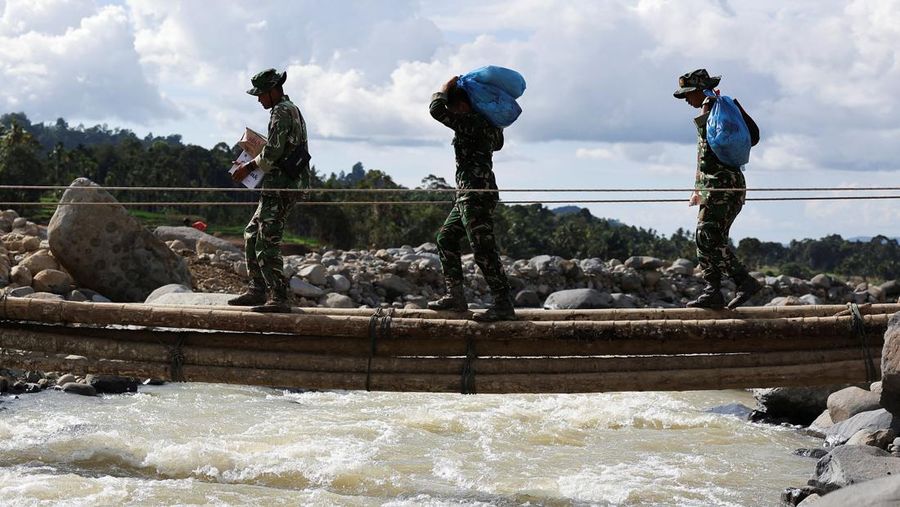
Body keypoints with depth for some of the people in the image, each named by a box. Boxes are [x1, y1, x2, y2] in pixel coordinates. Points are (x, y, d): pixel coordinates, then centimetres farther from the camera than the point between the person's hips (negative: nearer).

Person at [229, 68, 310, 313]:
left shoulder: (281, 112, -13)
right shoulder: (291, 109, 20)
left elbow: (272, 152, -19)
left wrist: (250, 166, -5)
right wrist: (253, 164, 16)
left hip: (280, 185, -11)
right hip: (282, 184, 11)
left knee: (267, 242, -12)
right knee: (252, 235, 16)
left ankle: (279, 298, -14)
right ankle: (257, 289, 19)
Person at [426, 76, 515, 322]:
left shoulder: (472, 123, -14)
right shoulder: (487, 124, 15)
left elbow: (437, 109, -19)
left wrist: (446, 87, 0)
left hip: (477, 194, -11)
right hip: (468, 196, 11)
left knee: (483, 250, -13)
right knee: (446, 238, 18)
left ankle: (503, 304, -14)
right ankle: (455, 296, 18)